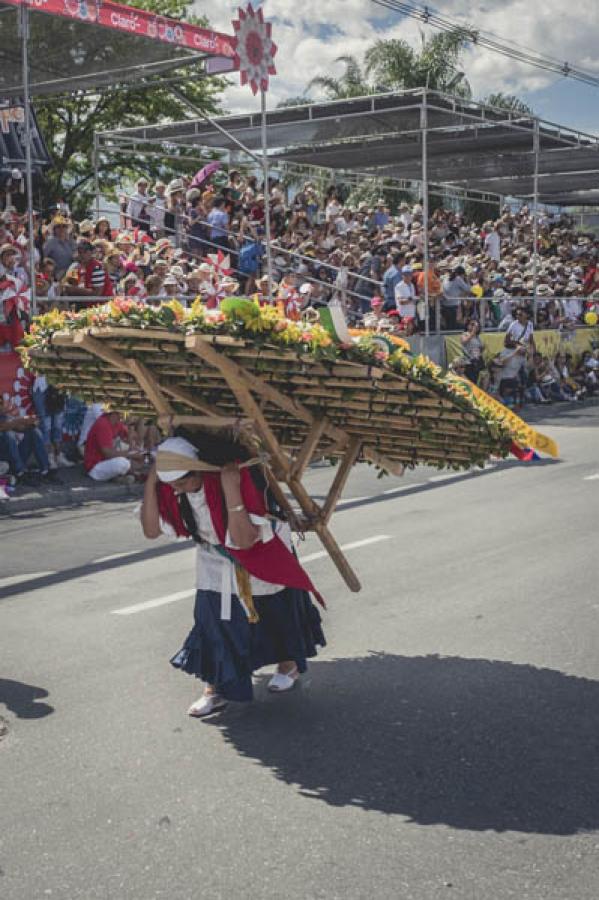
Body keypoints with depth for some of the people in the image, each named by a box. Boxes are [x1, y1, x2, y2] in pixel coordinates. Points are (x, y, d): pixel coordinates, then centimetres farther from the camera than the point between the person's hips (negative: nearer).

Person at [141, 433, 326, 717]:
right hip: (216, 562, 4)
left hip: (262, 554, -4)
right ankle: (215, 689, 7)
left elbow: (244, 540, -40)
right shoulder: (171, 487, -21)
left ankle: (288, 664, 40)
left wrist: (231, 493, -52)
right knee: (211, 616, -4)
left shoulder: (239, 476, -39)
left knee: (274, 610, 14)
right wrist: (150, 483, -33)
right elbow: (151, 530, -23)